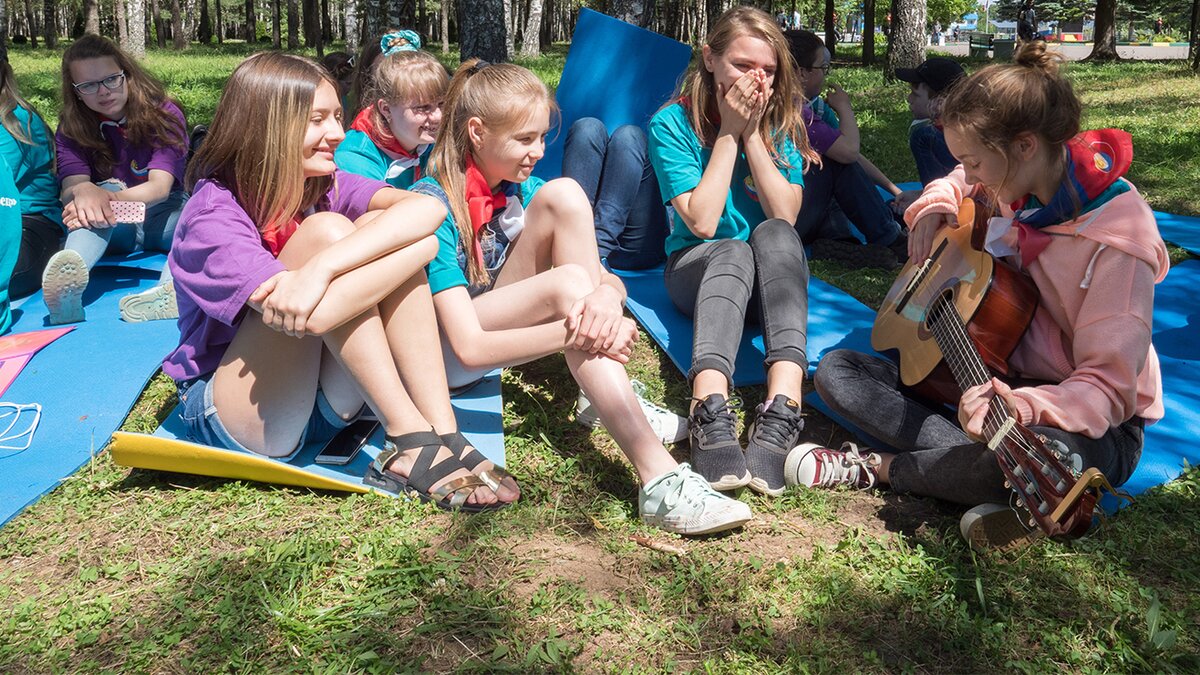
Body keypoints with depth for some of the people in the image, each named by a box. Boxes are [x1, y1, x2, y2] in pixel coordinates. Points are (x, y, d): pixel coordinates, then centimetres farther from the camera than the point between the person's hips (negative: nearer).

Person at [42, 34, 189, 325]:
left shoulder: (164, 114, -8)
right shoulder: (72, 129, -2)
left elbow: (160, 187, -21)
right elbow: (71, 187, -19)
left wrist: (109, 200, -41)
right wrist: (85, 192, -46)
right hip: (111, 228, 1)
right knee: (108, 187, -32)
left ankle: (171, 289, -65)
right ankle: (67, 284, -61)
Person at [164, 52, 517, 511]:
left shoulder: (322, 185, 0)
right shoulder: (213, 215, -17)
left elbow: (428, 208, -21)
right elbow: (312, 315, -33)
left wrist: (321, 267, -34)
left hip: (323, 400, 6)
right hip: (230, 417, -5)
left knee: (379, 227, -16)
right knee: (325, 230, -25)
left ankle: (442, 434, -24)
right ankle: (409, 437, -24)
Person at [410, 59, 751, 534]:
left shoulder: (521, 188, -1)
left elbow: (609, 278, -8)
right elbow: (469, 347, -30)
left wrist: (608, 294, -33)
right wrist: (579, 333, -38)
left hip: (505, 325, 6)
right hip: (441, 358, -6)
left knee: (563, 195, -17)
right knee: (567, 283, -35)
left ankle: (610, 394, -17)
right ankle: (659, 479, -44)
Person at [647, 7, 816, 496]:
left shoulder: (780, 125, 3)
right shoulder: (672, 124, -6)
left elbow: (785, 215, -9)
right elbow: (701, 221, -15)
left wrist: (752, 133, -13)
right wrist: (729, 133, -15)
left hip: (771, 273, 2)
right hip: (696, 265, -2)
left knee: (774, 235, -33)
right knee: (732, 251, -36)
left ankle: (781, 412, -51)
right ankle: (711, 415, -59)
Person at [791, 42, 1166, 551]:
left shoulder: (1117, 241, -24)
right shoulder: (1017, 186, -3)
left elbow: (1107, 386, -28)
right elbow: (959, 184, 23)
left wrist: (1021, 409, -47)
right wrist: (935, 208, -1)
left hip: (1084, 421, -7)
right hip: (995, 375, 7)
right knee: (835, 371, -5)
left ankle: (874, 468, -19)